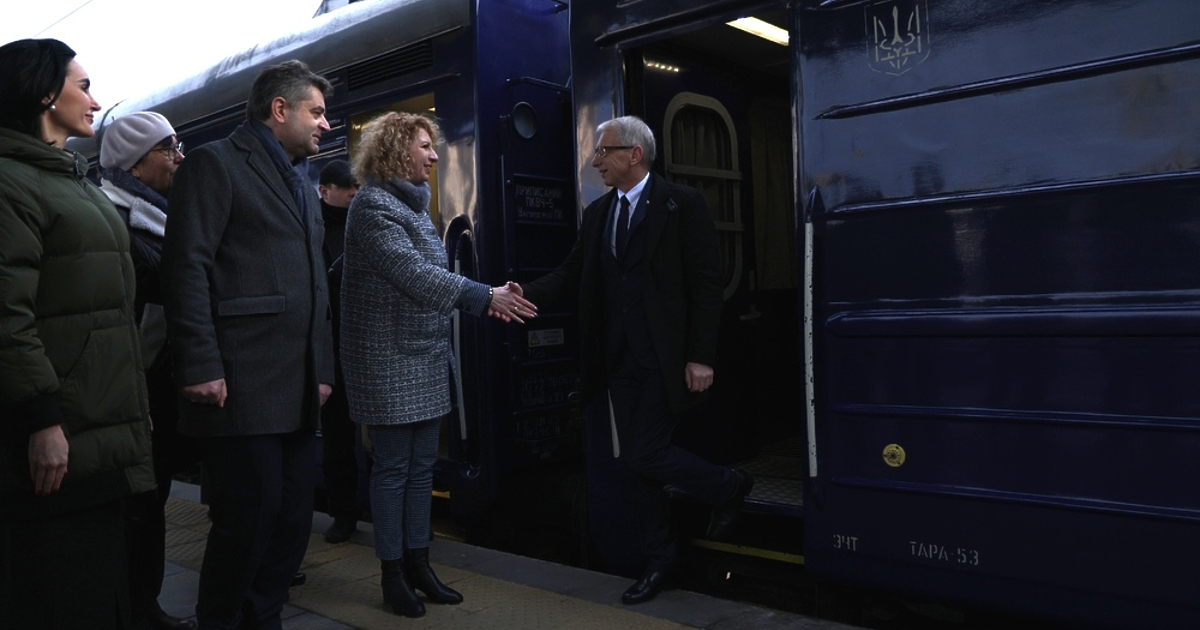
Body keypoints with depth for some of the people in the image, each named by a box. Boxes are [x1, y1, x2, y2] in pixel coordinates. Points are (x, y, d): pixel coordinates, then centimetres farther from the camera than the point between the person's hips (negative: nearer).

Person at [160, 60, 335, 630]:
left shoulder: (300, 183, 23)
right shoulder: (215, 164, -2)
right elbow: (187, 267, -11)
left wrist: (323, 368, 17)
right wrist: (200, 367, -17)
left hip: (298, 392, 8)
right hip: (241, 388, -8)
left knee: (293, 522, 11)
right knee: (246, 523, -3)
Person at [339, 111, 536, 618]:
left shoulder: (415, 204, 13)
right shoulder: (374, 205, -12)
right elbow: (410, 271, -23)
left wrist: (486, 298, 1)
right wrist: (483, 297, -26)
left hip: (426, 355, 8)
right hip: (388, 357, -8)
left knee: (421, 466, 12)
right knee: (393, 467, 1)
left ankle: (417, 562, 23)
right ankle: (393, 573, 14)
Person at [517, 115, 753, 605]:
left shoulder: (682, 204, -6)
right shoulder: (597, 213, 11)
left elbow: (705, 284, -10)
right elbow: (572, 274, 7)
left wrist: (701, 357, -15)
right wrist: (526, 294, -12)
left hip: (666, 358, -6)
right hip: (619, 359, 6)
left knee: (643, 457, -9)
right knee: (634, 462, 10)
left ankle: (727, 486, 18)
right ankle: (657, 560, 27)